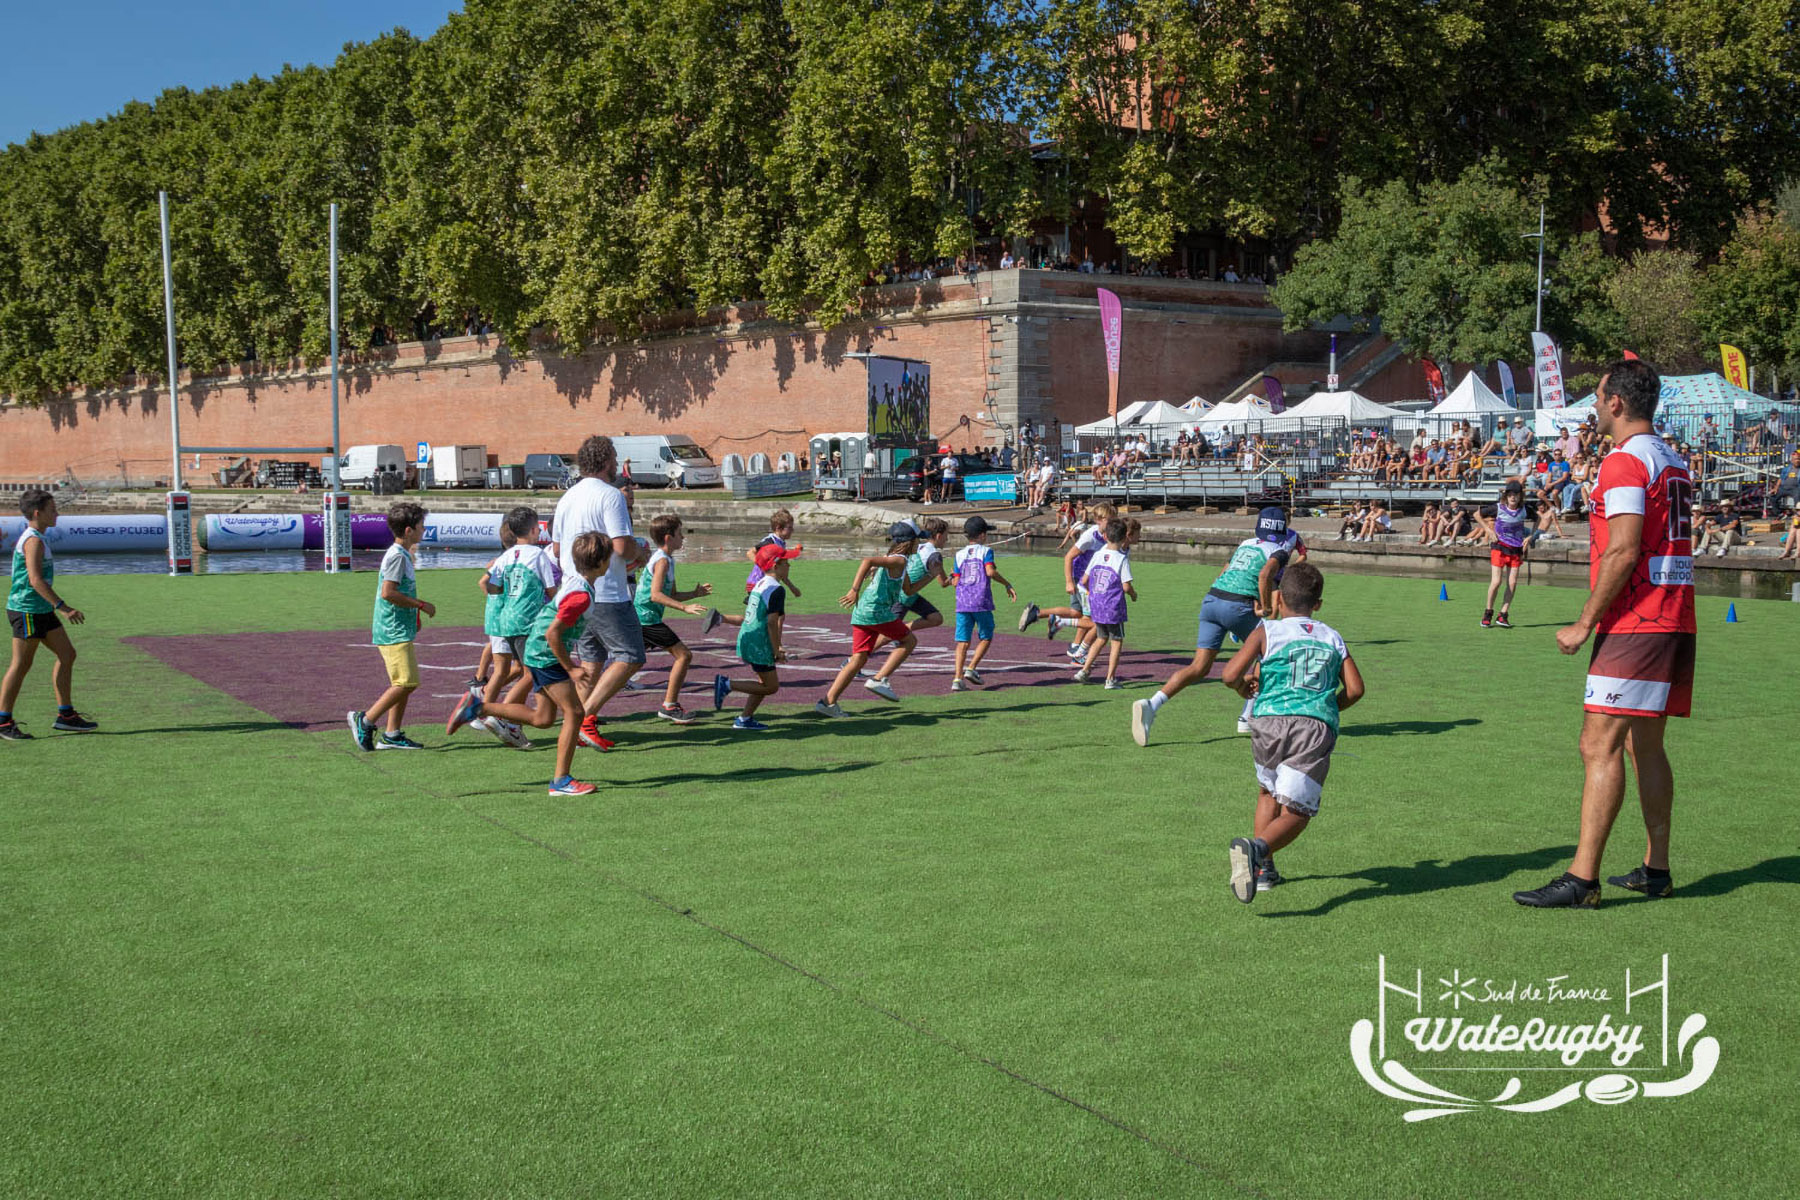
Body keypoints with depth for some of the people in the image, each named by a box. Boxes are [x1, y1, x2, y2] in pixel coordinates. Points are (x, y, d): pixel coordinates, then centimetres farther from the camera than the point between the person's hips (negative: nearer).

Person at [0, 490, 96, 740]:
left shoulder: (34, 538, 16)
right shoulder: (33, 541, -16)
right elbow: (35, 580, -25)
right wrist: (63, 608, -27)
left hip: (41, 610, 10)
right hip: (26, 610, -10)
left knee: (67, 655, 8)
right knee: (21, 665, -3)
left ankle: (65, 715, 11)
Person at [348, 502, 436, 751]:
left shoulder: (402, 555, 16)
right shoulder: (398, 557, -15)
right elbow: (388, 593, -23)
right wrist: (421, 605, -17)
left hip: (399, 630, 10)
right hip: (395, 632, -10)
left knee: (406, 684, 11)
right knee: (405, 682, -11)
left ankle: (392, 734, 14)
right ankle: (365, 721, -4)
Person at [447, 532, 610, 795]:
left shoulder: (573, 578, 7)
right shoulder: (581, 595, -23)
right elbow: (553, 633, -25)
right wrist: (570, 668, -17)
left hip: (537, 653, 10)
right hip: (546, 655, -10)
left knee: (542, 718, 13)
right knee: (574, 712, -8)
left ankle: (478, 706, 16)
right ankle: (561, 780, -5)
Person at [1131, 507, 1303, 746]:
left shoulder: (1245, 544, 25)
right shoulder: (1280, 551, 6)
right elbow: (1265, 575, -15)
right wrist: (1265, 609, -6)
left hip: (1211, 599, 5)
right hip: (1238, 606, -5)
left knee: (1200, 667, 0)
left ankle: (1151, 705, -20)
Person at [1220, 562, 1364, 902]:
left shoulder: (1267, 631, 13)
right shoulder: (1333, 638, 22)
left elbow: (1230, 675, 2)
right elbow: (1355, 688, 13)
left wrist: (1244, 689, 24)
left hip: (1270, 721, 0)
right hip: (1319, 728, 0)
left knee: (1268, 791, 27)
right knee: (1294, 813, -3)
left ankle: (1263, 869, 19)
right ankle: (1258, 848, -33)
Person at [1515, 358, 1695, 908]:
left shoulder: (1625, 460, -12)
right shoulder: (1672, 461, 18)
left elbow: (1623, 552, -19)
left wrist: (1585, 622, -14)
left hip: (1634, 627, -10)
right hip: (1675, 623, 10)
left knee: (1600, 744, -11)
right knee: (1644, 744, 15)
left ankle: (1582, 879, -12)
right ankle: (1655, 869, 20)